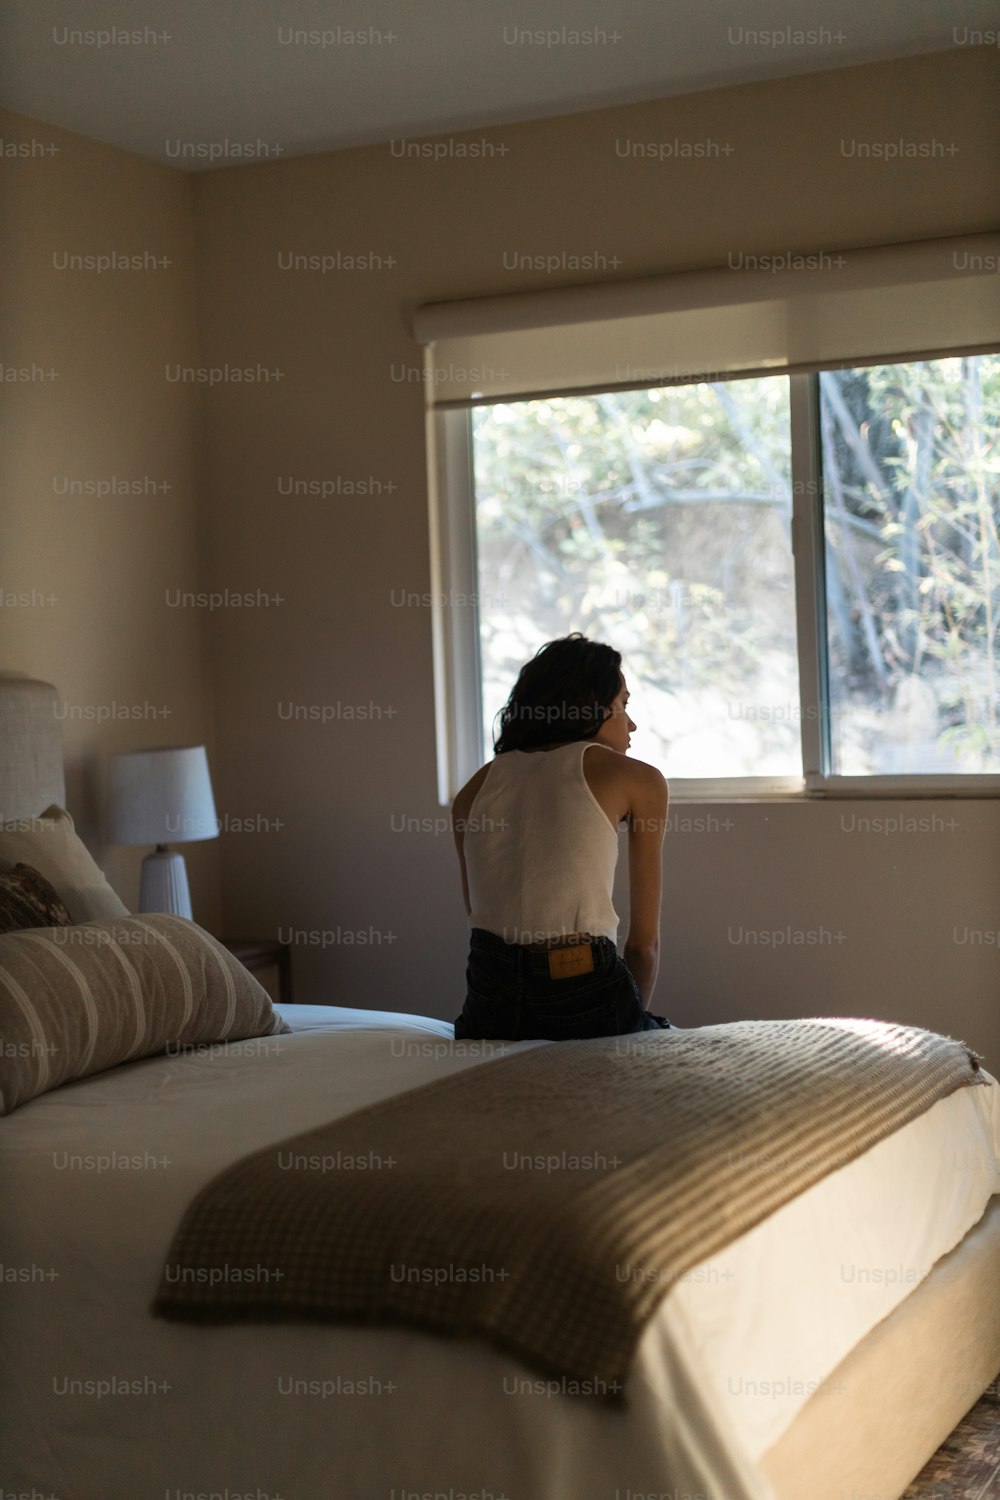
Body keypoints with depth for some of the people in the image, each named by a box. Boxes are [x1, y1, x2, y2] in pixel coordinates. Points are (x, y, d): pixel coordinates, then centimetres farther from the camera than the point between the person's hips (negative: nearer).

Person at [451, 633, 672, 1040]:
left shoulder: (474, 789, 18)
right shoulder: (639, 781, 7)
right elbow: (644, 942, 10)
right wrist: (630, 1021, 24)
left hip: (485, 1009, 5)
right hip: (583, 994, -4)